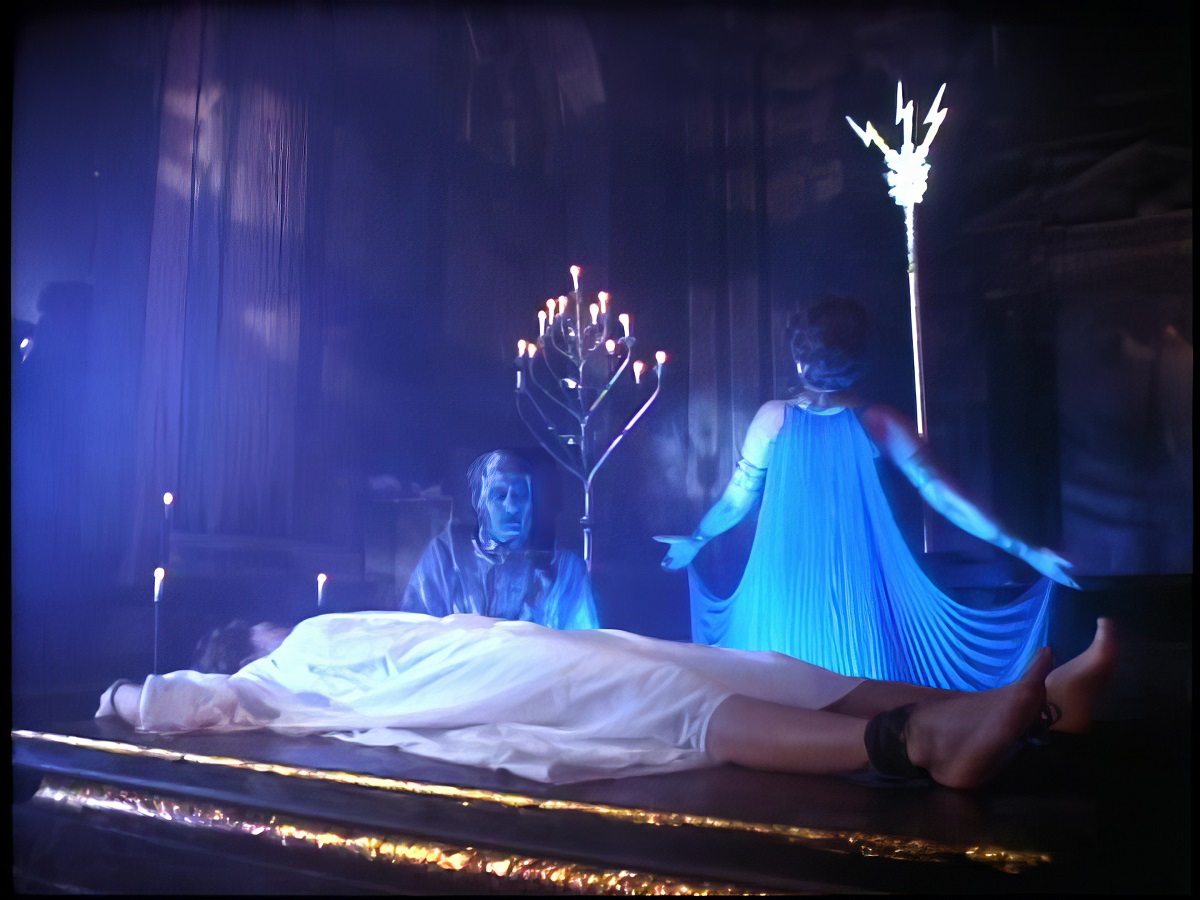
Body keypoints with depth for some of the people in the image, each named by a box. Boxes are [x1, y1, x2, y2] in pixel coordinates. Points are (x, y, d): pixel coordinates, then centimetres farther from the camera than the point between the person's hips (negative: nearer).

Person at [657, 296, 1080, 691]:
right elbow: (942, 496, -8)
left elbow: (736, 500, 4)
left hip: (783, 590, 1)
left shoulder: (773, 417, -5)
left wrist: (695, 540, 23)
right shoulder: (880, 422, -7)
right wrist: (1023, 549, -3)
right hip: (856, 595, -1)